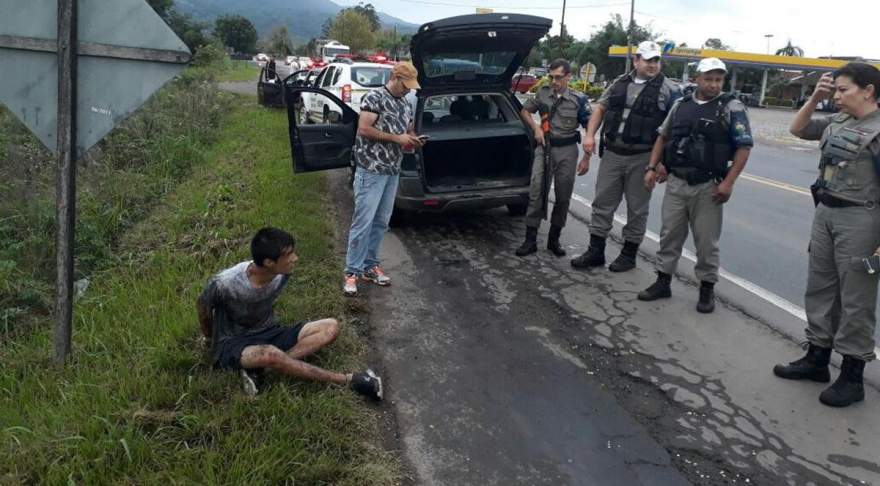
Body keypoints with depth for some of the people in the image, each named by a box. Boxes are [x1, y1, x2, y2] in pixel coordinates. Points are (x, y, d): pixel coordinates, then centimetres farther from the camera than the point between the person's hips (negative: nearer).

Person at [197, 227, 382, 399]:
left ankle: (258, 368, -24)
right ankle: (348, 380, -28)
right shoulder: (224, 284, -27)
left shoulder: (281, 275, -12)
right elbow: (202, 307, -5)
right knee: (270, 355, -40)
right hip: (232, 345, -5)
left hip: (267, 334, 6)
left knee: (331, 327, -14)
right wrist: (211, 339, 11)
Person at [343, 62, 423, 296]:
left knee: (381, 222, 11)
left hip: (393, 172, 8)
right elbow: (363, 129, -17)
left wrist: (413, 141, 1)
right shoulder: (374, 97, -8)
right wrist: (397, 138, -17)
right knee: (363, 221, -7)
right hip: (371, 170, -7)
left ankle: (370, 266, 21)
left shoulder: (406, 105, 15)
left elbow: (409, 131, 26)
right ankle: (352, 272, -1)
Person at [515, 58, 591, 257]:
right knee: (536, 192, -7)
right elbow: (525, 110, 15)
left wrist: (586, 158, -4)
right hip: (544, 147, 1)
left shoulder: (579, 99, -5)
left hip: (567, 151, -1)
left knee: (563, 196, 6)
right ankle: (530, 239, -1)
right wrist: (535, 128, -2)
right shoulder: (543, 93, 1)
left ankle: (554, 239, 20)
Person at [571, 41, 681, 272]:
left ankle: (629, 254, 20)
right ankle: (595, 252, 17)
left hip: (642, 158, -4)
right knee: (602, 203, 7)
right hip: (612, 154, 4)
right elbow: (600, 107, 17)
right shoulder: (620, 83, 9)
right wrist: (590, 135, 3)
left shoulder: (668, 89, -4)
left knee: (637, 208, 6)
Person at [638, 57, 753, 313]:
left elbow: (744, 146, -7)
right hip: (675, 182, 4)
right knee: (669, 234, 10)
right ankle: (663, 282, 22)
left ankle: (707, 288, 20)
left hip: (708, 186, -3)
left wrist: (728, 182, -14)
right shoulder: (681, 105, 8)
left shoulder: (731, 107, -4)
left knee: (707, 240, 5)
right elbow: (663, 137, 17)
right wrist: (651, 168, 8)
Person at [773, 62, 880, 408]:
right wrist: (814, 99, 6)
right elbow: (797, 130, 23)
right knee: (819, 289, 15)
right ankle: (816, 359, 29)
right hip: (824, 213, 8)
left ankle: (852, 376, 13)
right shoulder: (836, 122, 8)